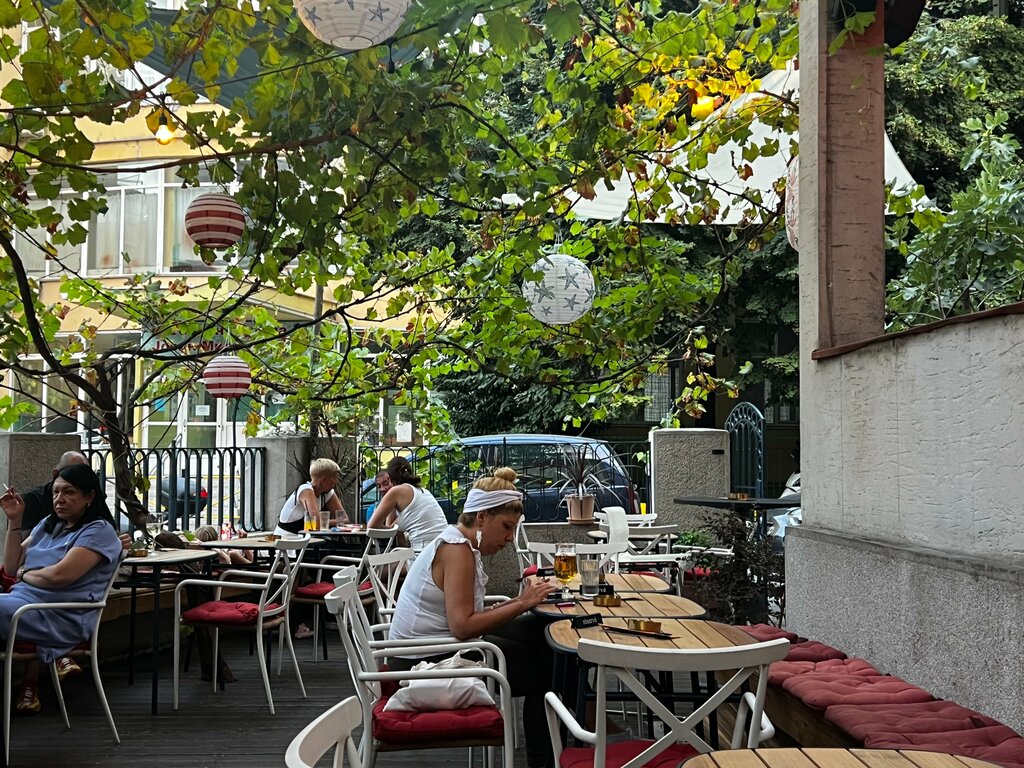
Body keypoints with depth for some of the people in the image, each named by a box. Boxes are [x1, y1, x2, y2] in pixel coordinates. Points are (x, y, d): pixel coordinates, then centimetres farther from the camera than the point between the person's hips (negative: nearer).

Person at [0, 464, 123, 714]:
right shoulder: (47, 524, 21)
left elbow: (59, 575, -15)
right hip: (22, 600, 7)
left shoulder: (99, 531, -4)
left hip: (61, 618, -7)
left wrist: (25, 574, 3)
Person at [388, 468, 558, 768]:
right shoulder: (457, 549, -20)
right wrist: (521, 604, -24)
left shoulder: (459, 544, 9)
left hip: (439, 647, 9)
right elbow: (463, 626, -29)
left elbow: (471, 615, 5)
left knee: (538, 630, 7)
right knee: (542, 672, -3)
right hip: (426, 663, -9)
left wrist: (518, 601, -5)